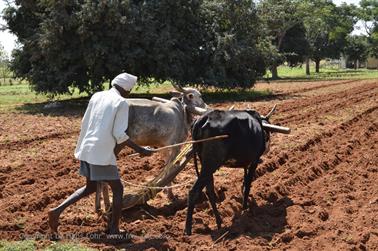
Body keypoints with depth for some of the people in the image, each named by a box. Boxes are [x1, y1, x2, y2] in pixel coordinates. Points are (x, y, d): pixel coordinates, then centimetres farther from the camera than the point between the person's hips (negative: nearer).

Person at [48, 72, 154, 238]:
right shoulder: (121, 102, -7)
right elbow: (120, 135, -13)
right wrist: (140, 150, -4)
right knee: (117, 189, 8)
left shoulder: (96, 96, 12)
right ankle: (114, 231, 10)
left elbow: (84, 123, 16)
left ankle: (57, 211, 13)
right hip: (103, 153, -7)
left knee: (90, 187, 24)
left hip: (86, 149, 7)